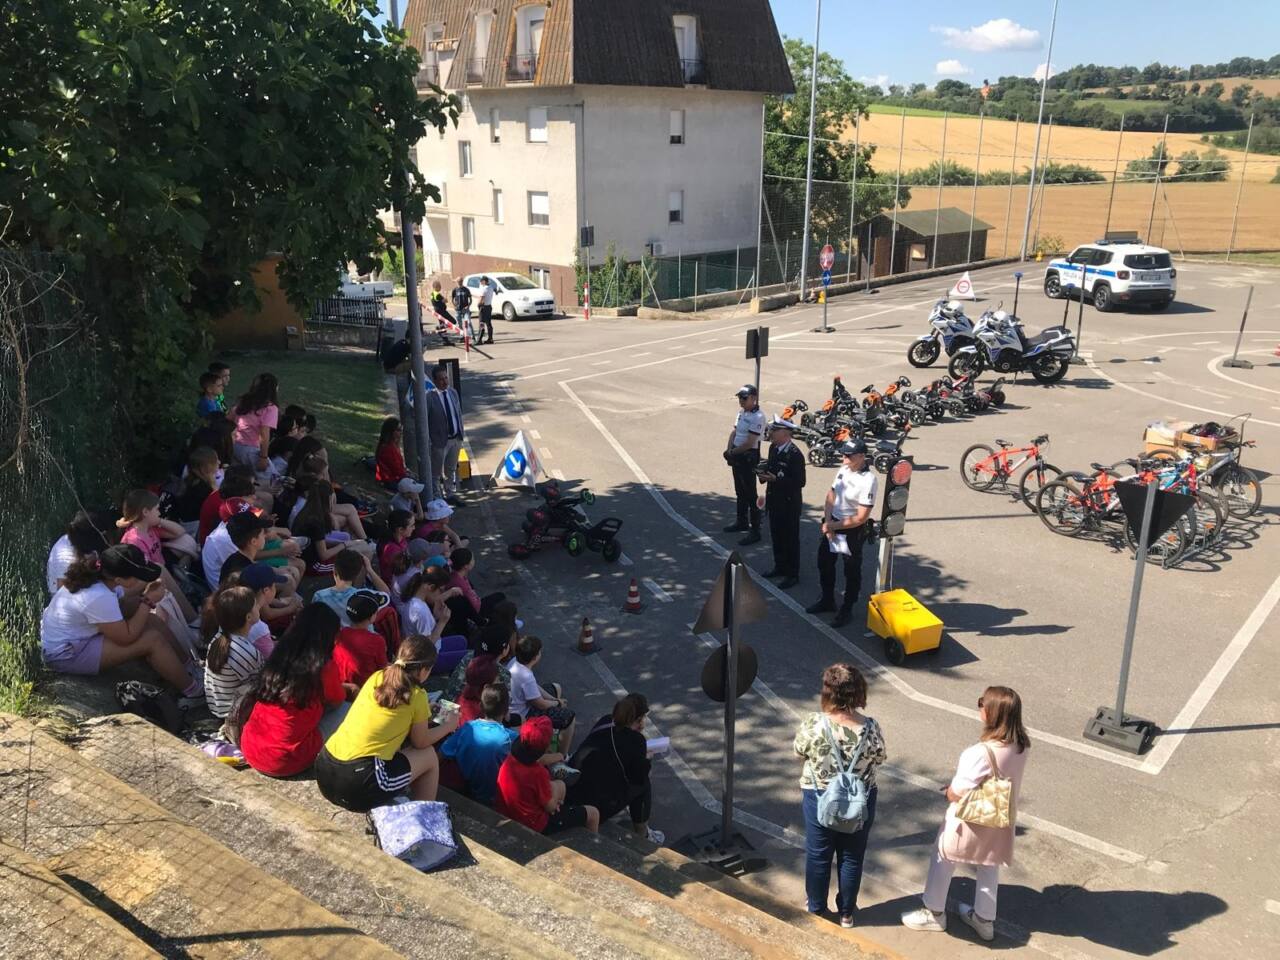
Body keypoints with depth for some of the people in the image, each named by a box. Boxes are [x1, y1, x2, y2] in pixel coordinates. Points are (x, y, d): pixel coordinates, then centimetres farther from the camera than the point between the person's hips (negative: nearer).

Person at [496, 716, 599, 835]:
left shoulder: (509, 759, -12)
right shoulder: (538, 772, -32)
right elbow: (550, 808, -18)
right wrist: (553, 788, -2)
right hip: (533, 825, -7)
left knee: (560, 784, 28)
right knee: (593, 813, 6)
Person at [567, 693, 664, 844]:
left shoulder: (604, 722, 4)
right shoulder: (636, 740, -12)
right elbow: (640, 777, -2)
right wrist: (645, 758, 15)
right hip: (598, 807, -7)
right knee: (643, 784, 12)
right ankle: (642, 835, 24)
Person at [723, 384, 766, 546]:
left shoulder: (757, 417, -19)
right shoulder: (742, 412, 10)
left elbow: (749, 443, -23)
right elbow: (734, 431, 11)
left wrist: (732, 452, -13)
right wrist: (729, 450, -5)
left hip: (749, 457, -9)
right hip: (737, 455, 9)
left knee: (750, 495, -4)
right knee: (740, 492, 21)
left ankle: (755, 531, 1)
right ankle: (742, 522, 37)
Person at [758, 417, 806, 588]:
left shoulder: (795, 455, -22)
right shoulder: (773, 448, 3)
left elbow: (800, 482, -22)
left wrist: (775, 479, -27)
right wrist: (764, 473, -6)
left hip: (789, 504, -8)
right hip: (774, 500, 8)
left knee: (790, 539, 5)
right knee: (776, 536, 20)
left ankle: (792, 574, 16)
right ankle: (780, 567, 36)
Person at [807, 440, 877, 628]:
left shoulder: (868, 480, -25)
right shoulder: (844, 469, -3)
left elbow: (861, 518, -25)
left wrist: (834, 526, -18)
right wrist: (827, 522, -6)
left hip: (852, 530, -8)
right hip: (832, 524, 8)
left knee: (852, 571, 11)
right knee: (824, 563, 22)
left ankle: (846, 610, 28)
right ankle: (827, 601, 42)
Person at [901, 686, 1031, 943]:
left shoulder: (983, 752, -36)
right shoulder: (1021, 746, -12)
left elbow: (959, 793, -28)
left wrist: (949, 791, -5)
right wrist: (957, 785, 3)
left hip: (972, 819, -6)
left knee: (943, 859, 17)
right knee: (989, 865, 26)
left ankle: (934, 914, 33)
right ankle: (984, 919, 42)